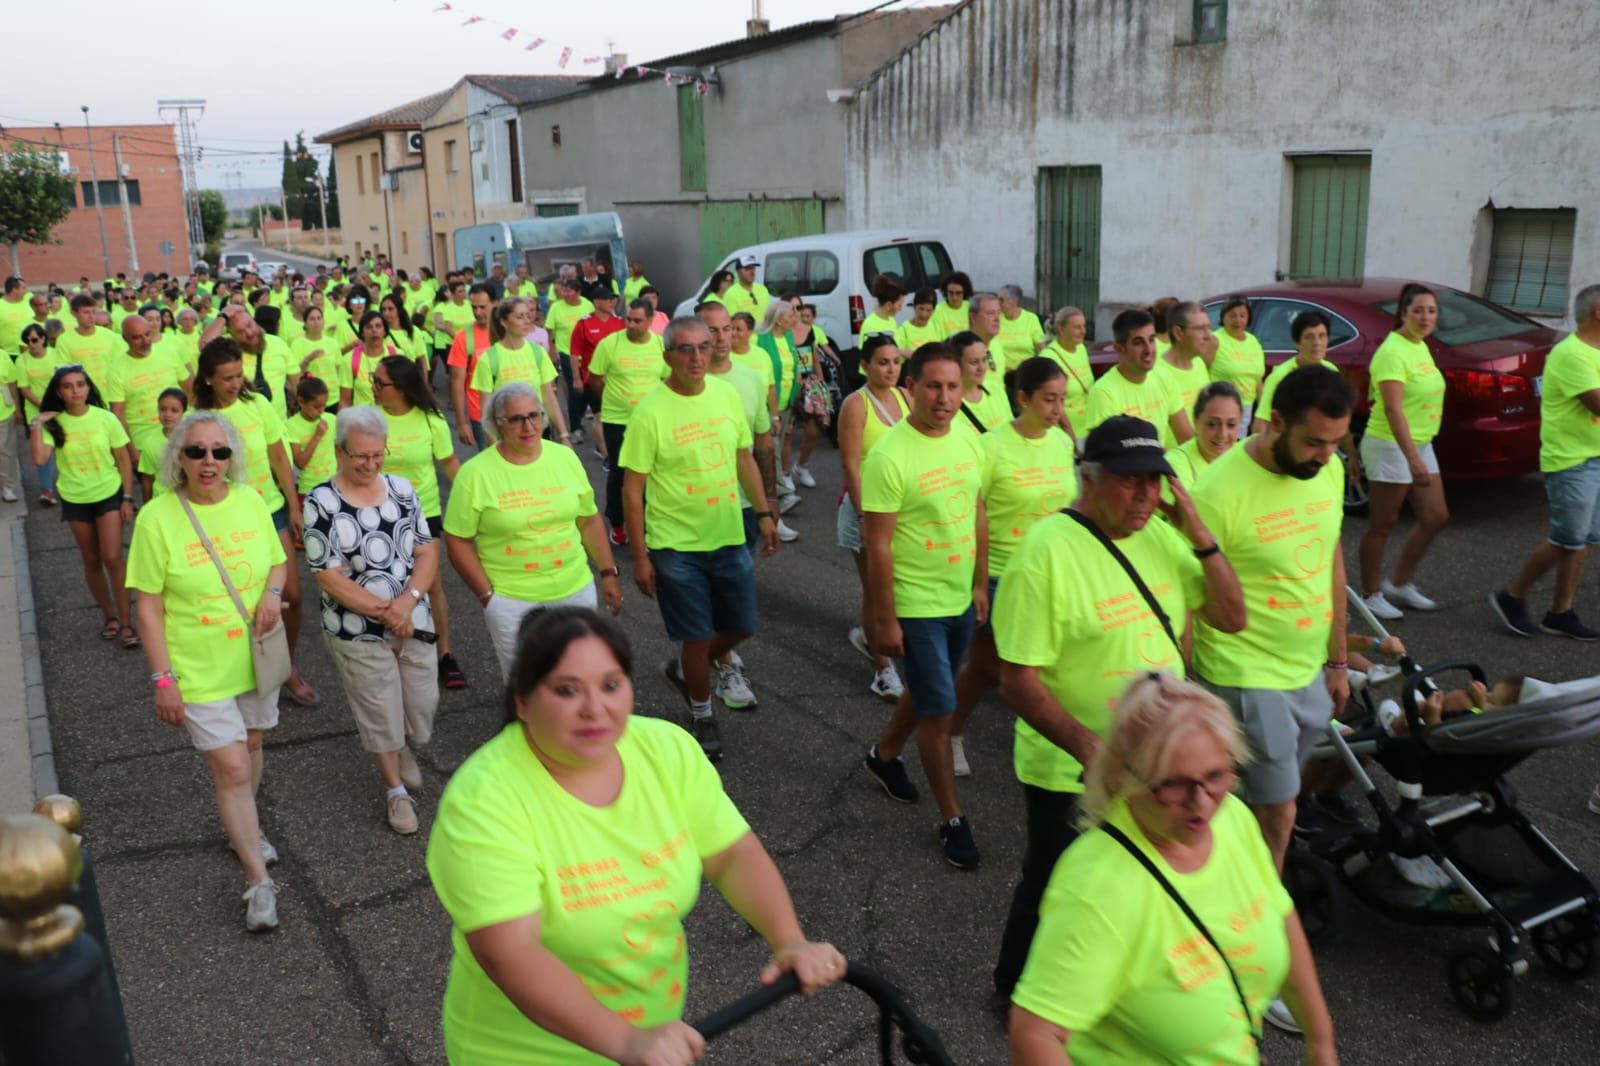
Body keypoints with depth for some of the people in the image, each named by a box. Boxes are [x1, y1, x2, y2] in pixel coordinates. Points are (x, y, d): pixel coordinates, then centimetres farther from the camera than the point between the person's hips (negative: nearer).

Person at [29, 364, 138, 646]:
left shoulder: (105, 419, -8)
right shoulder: (53, 424, -6)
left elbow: (123, 460, -2)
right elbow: (38, 459, -19)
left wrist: (127, 498, -4)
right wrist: (37, 424, -18)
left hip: (109, 495, -2)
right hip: (75, 501, 2)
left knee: (112, 559, -9)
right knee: (91, 561, 11)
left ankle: (126, 620, 1)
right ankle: (109, 616, 26)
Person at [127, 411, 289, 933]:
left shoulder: (250, 501, -4)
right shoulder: (157, 517, -15)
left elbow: (278, 561, 11)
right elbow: (149, 606, -11)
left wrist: (273, 592, -12)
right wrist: (162, 678, -12)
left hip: (254, 659, 4)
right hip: (199, 671, -4)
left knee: (250, 747, 21)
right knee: (231, 770, -4)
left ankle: (243, 830, 46)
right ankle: (259, 881, 6)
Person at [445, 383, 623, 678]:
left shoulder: (565, 457, 1)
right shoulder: (475, 473, -9)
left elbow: (589, 520, 10)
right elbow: (457, 541, -5)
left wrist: (608, 572, 7)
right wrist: (487, 595, -8)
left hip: (576, 590, 3)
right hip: (509, 600, -3)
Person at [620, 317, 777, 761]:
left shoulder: (727, 394, -1)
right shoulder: (650, 412, -16)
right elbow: (633, 489, -12)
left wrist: (764, 513, 9)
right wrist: (639, 556, -12)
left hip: (729, 538, 5)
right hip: (676, 546, -5)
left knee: (740, 627, 15)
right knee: (697, 636, 6)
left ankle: (682, 670, 42)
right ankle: (702, 715, 31)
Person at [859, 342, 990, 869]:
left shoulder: (969, 441, 0)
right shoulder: (890, 456, -21)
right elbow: (877, 545, -18)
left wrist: (981, 584, 13)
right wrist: (885, 620, -16)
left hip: (961, 600, 7)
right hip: (916, 606, -7)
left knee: (926, 693, 23)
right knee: (939, 710, 1)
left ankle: (884, 755, 48)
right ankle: (952, 818, 17)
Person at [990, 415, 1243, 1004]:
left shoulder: (1159, 536, 1)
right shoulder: (1045, 552, -21)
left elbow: (1231, 617, 2)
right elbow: (1017, 682, -22)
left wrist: (1200, 536, -12)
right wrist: (1089, 748, -33)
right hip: (1070, 776, -6)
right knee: (1054, 890, 13)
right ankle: (1015, 993, 39)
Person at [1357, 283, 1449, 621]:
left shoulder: (1421, 346, 10)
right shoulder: (1393, 351, -18)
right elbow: (1393, 409, -26)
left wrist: (1419, 453, 19)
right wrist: (1412, 458, -32)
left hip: (1421, 444, 9)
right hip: (1391, 446, -9)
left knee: (1436, 518, 12)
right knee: (1382, 525, 1)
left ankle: (1399, 584, 25)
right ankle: (1372, 596, 13)